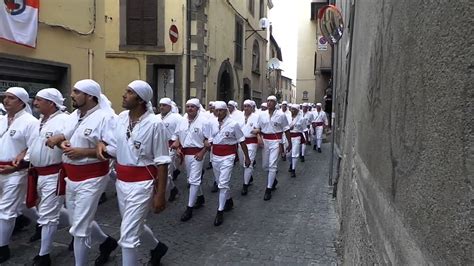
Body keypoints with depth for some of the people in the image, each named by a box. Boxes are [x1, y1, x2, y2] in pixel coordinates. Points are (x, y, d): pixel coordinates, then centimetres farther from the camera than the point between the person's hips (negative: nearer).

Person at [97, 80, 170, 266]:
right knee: (134, 225, 24)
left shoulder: (154, 124, -17)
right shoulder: (121, 117, 1)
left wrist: (160, 194, -13)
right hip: (121, 180, 7)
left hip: (141, 183, -7)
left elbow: (162, 162, -14)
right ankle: (158, 247, 52)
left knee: (127, 235, -4)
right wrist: (102, 144, -7)